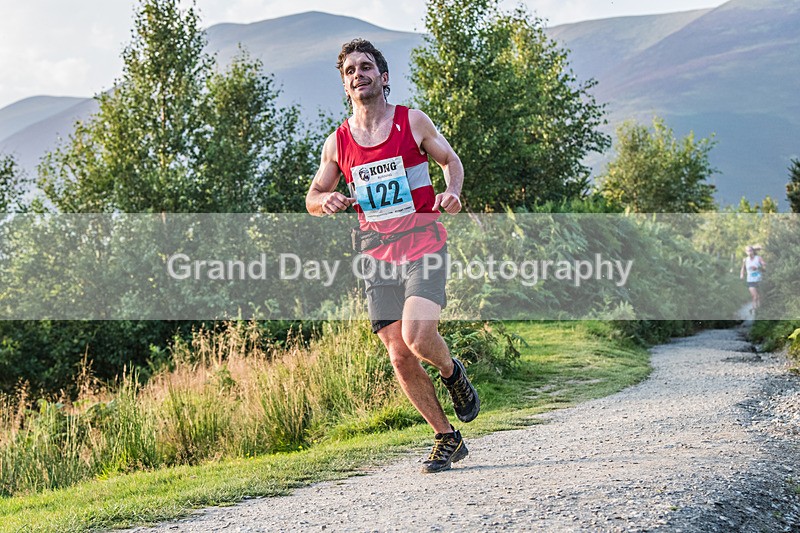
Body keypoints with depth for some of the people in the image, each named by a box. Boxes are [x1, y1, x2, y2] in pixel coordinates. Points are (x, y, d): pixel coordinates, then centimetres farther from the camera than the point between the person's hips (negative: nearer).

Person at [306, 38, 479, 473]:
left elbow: (451, 160, 13)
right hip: (377, 255, 3)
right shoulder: (338, 142, 6)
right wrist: (327, 201, -8)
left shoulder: (412, 122, 1)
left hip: (423, 246, -3)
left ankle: (452, 374, 13)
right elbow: (312, 198, 15)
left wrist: (452, 192, -9)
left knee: (417, 337, -23)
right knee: (400, 359, -1)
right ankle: (447, 439, 15)